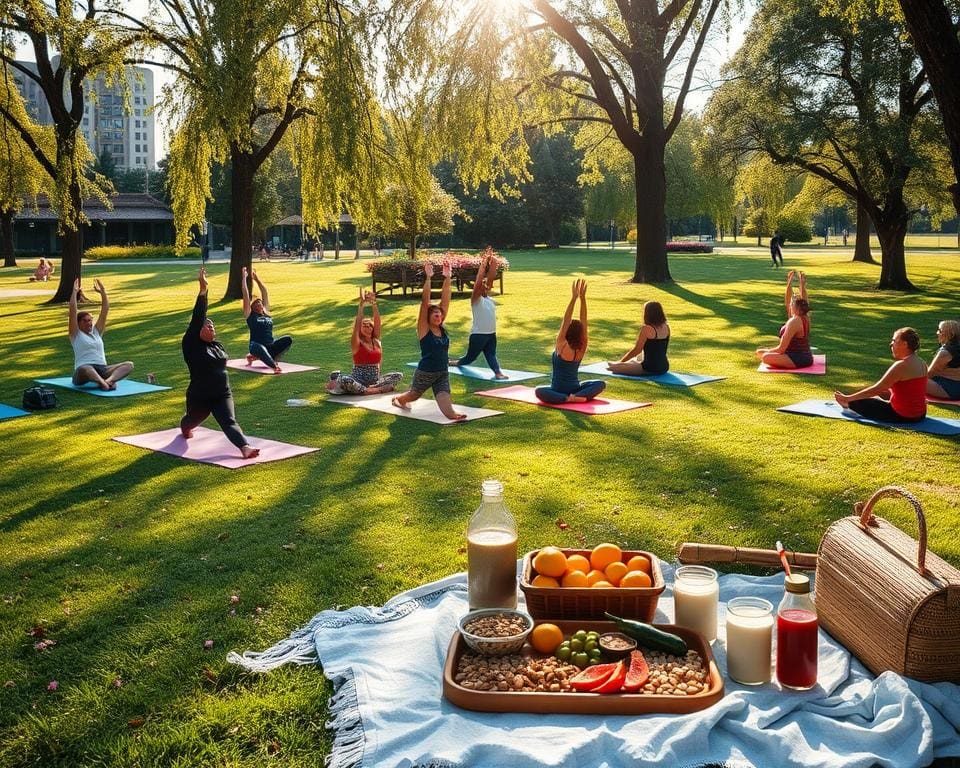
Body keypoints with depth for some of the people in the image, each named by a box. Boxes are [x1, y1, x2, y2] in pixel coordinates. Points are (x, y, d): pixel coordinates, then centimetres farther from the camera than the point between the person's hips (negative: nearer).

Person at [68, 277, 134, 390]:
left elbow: (105, 309, 16)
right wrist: (74, 292, -2)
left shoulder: (96, 332, 21)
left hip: (102, 369, 5)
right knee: (85, 369, -43)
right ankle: (103, 383, -59)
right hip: (83, 372, -5)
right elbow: (73, 310, -3)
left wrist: (102, 292, 10)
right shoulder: (76, 334, 8)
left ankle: (109, 380, -44)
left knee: (129, 365, -21)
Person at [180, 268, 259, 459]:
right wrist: (203, 291, -30)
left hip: (223, 395, 3)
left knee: (229, 422, -19)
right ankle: (185, 429, 62)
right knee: (192, 421, 24)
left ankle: (245, 447, -42)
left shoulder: (217, 345, 5)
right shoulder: (191, 345, -13)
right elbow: (197, 318, -22)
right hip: (199, 397, -3)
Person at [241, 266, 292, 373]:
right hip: (256, 345, -6)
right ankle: (274, 366, -58)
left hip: (271, 345, 6)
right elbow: (246, 295, -1)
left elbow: (265, 292, 19)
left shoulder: (266, 314, 14)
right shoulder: (250, 315, 4)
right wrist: (244, 277, 2)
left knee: (288, 339, -18)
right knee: (260, 348, -39)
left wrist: (256, 278, 24)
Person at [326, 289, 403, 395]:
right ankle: (381, 389, -30)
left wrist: (373, 303, -10)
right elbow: (357, 323, -15)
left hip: (375, 379, 5)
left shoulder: (376, 341, 8)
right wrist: (361, 304, -18)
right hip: (359, 378, -5)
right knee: (344, 380, -35)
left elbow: (377, 321, -1)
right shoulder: (357, 343, -2)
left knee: (398, 376, -16)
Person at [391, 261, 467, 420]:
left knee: (444, 396, -21)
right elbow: (425, 302, -21)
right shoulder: (423, 328, -11)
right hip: (425, 372, -3)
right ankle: (398, 399, 53)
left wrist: (447, 277, -7)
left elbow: (445, 300, -3)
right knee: (413, 395, 23)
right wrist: (428, 278, -28)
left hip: (443, 373, 3)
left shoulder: (441, 328, 1)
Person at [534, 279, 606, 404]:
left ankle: (568, 399, -30)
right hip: (575, 388, 5)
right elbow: (583, 322, -3)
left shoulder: (562, 347, -14)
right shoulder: (581, 349, -3)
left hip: (559, 389, -5)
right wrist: (582, 297, -9)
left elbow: (565, 322, -20)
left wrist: (574, 298, -23)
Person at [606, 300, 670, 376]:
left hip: (650, 369, -8)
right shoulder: (666, 327, 5)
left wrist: (620, 362, 1)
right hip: (664, 367, 8)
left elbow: (636, 350, -12)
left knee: (614, 367, -3)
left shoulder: (646, 329, -17)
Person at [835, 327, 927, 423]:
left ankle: (848, 405, 36)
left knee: (860, 401, 7)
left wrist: (848, 398, -11)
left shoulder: (901, 366, -21)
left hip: (902, 416, -8)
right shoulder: (922, 364, 6)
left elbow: (876, 389, -18)